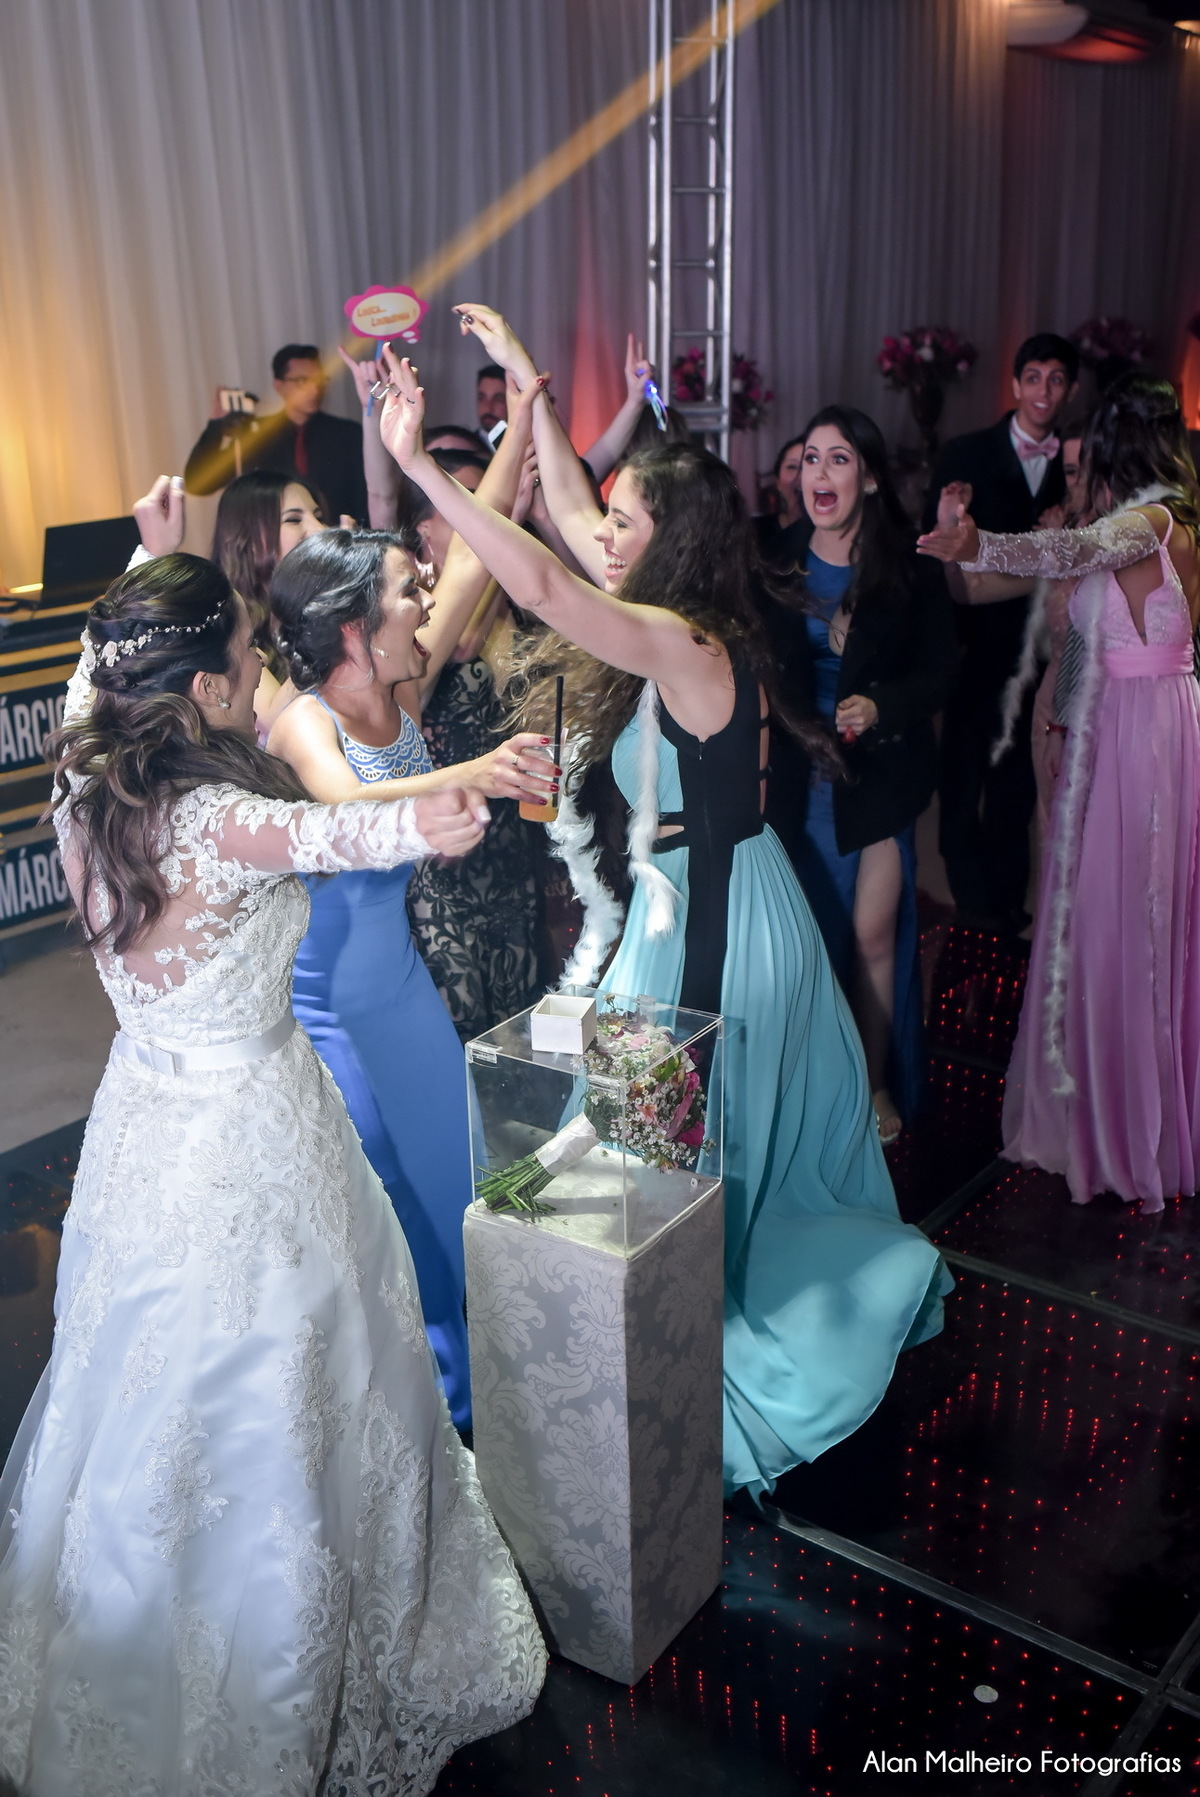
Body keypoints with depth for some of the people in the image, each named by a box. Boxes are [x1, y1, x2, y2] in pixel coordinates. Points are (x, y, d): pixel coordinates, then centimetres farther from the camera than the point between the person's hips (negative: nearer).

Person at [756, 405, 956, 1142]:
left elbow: (940, 672, -2)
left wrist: (881, 706, -18)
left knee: (873, 935, 3)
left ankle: (877, 1085, 22)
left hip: (877, 773, -1)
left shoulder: (910, 570, -3)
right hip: (793, 776, 1)